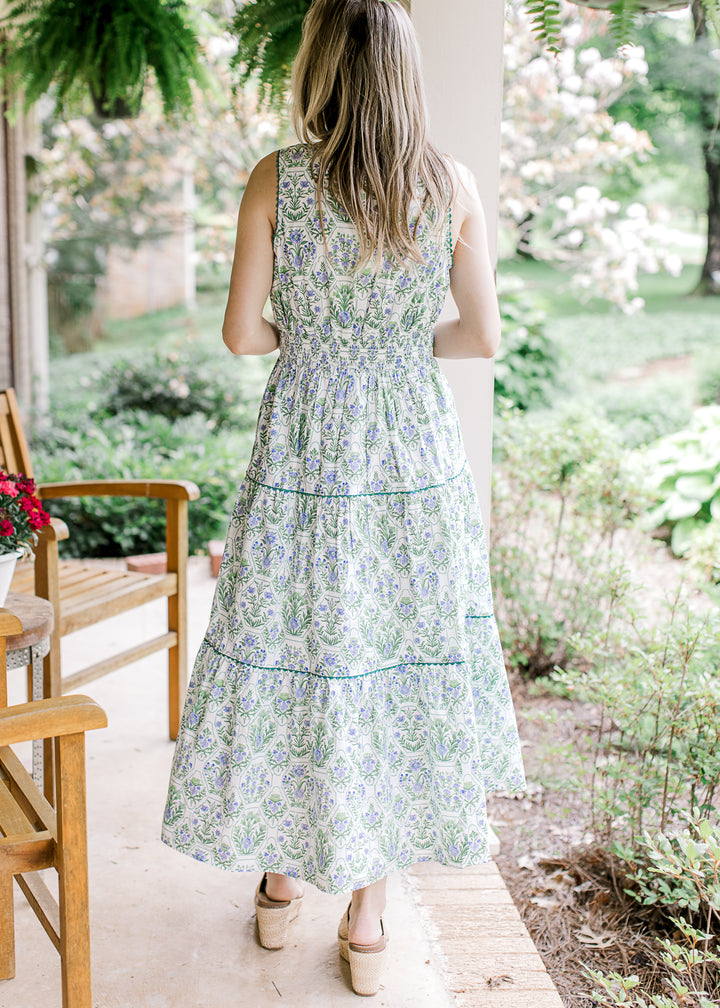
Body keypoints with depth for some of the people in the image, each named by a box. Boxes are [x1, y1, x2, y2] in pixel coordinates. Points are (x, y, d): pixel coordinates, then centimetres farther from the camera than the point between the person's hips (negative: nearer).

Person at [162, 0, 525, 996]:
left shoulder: (275, 180, -7)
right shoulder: (453, 183, -3)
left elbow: (241, 332, -5)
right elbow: (483, 334, -1)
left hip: (304, 446, -1)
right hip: (416, 456, 1)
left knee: (292, 653, 13)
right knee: (398, 657, 10)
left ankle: (281, 884, 30)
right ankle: (367, 921, 21)